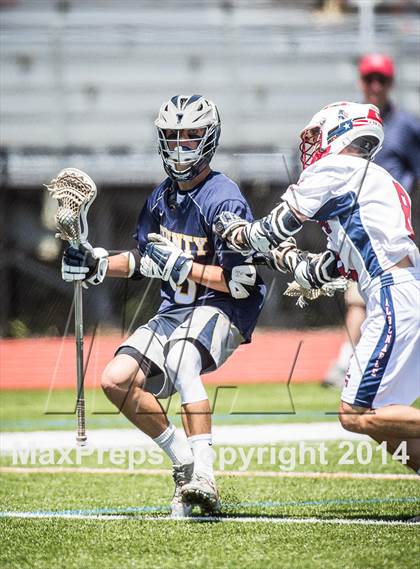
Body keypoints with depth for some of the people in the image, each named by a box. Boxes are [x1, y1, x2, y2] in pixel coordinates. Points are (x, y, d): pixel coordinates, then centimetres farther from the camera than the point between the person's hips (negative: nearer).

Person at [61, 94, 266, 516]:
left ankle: (203, 478, -41)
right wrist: (97, 263, 6)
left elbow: (242, 283, -20)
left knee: (180, 361, -37)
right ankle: (185, 462, 7)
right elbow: (144, 259, 22)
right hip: (174, 310, 8)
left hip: (222, 311, -8)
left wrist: (181, 265, -23)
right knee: (116, 380, -8)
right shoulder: (162, 197, 10)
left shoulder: (224, 200, -15)